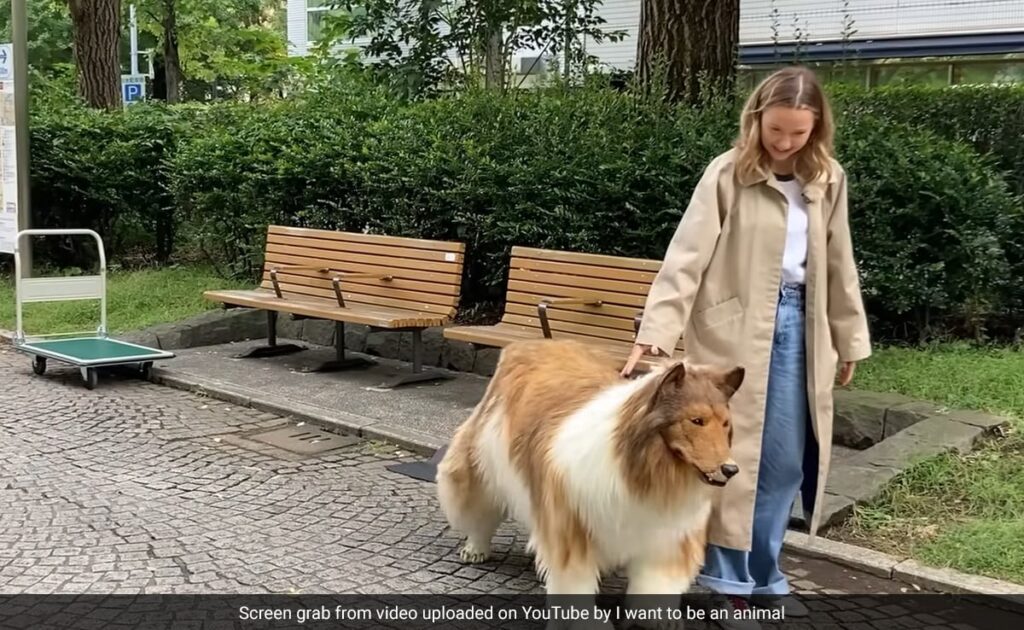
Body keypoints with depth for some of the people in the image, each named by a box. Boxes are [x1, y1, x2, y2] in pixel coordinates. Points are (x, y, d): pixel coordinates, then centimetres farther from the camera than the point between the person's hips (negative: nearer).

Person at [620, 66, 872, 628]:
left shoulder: (828, 181, 6)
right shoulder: (728, 174, -8)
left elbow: (838, 266, 14)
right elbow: (687, 257, -14)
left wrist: (848, 340, 16)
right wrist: (654, 332, -23)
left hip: (796, 325, 5)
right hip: (733, 328, -4)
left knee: (783, 459, 9)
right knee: (728, 454, 2)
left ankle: (762, 577, 24)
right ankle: (725, 580, 17)